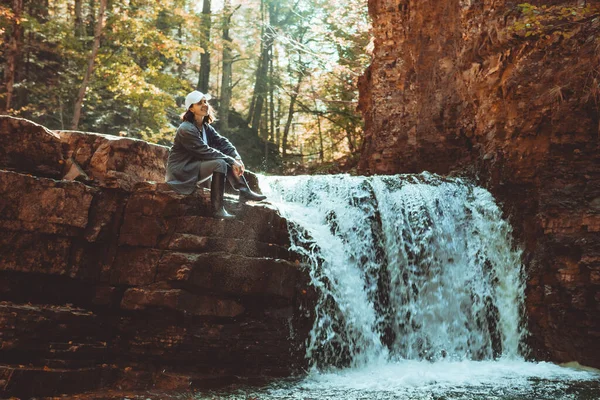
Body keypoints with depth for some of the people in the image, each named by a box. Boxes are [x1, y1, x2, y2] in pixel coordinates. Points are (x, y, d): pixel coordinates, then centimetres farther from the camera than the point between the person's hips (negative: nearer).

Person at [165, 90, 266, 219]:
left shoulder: (205, 127, 9)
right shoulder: (186, 129, -19)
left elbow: (222, 142, 0)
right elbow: (205, 151, -24)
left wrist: (236, 158, -18)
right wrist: (231, 161, -23)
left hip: (196, 166, 9)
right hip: (182, 171, -9)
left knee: (228, 159, -2)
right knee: (220, 163, -27)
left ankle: (244, 192, -11)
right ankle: (217, 209, -26)